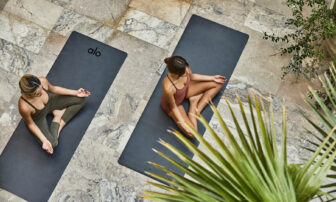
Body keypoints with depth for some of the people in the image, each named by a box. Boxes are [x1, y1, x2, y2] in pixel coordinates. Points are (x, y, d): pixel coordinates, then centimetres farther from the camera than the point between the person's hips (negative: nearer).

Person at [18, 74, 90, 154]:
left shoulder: (43, 81, -34)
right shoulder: (24, 107, -43)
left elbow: (53, 88, -8)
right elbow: (30, 124, -21)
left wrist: (75, 93, -7)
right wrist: (44, 141, -28)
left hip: (50, 102, 4)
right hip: (38, 118, -4)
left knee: (81, 99, -3)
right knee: (51, 144, -16)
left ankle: (59, 127, 2)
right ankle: (57, 118, 11)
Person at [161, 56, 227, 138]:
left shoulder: (184, 68, -29)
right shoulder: (168, 88, -44)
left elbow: (192, 76, -3)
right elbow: (173, 107, -24)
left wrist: (212, 78, 2)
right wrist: (183, 125, -23)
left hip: (186, 90, 6)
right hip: (172, 104, -6)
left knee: (218, 84, 2)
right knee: (192, 133, -13)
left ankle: (197, 111, 4)